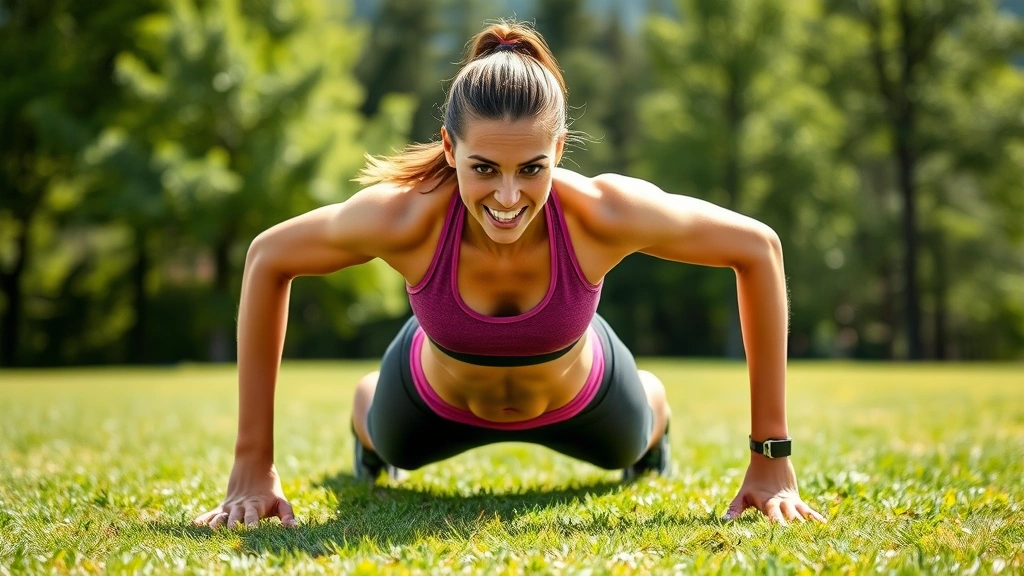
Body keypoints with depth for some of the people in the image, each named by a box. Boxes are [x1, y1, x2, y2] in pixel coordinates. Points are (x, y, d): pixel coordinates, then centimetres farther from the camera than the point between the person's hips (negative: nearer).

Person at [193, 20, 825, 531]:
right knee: (388, 448, 35)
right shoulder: (401, 218, -41)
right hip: (436, 397, 0)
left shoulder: (605, 213, -41)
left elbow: (759, 247, -25)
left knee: (630, 449, 35)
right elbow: (267, 260, -22)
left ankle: (655, 411, 71)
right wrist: (253, 465, -22)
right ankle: (364, 411, 70)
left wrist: (772, 457, -24)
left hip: (580, 397, 1)